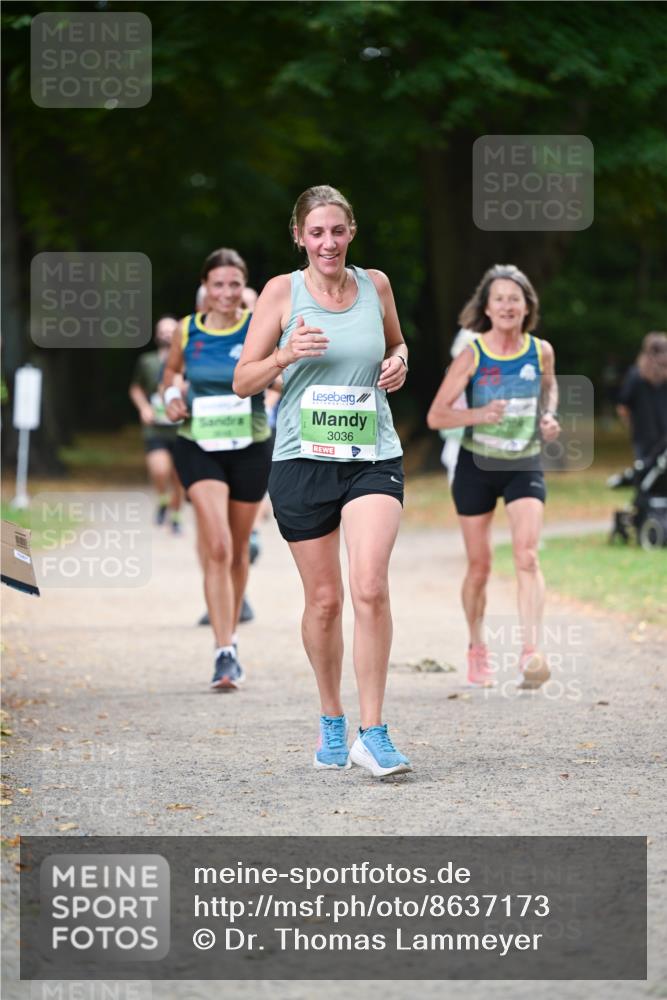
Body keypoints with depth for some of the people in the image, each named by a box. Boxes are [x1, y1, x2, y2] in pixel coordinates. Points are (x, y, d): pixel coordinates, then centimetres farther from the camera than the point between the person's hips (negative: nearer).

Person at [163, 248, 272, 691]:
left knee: (238, 551, 14)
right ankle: (225, 653, -20)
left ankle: (231, 635, 35)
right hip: (199, 448, -1)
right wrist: (173, 394, -1)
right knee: (217, 547, -17)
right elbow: (173, 370, 19)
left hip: (251, 448, 1)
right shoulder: (187, 331, 0)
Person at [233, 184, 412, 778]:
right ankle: (331, 721, 26)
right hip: (302, 461, 0)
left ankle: (372, 734, -12)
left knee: (370, 589, -16)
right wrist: (286, 356, -17)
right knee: (324, 599, 6)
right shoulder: (282, 291, 0)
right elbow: (243, 381, 1)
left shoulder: (375, 285, 6)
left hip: (373, 458, 1)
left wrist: (400, 363, 3)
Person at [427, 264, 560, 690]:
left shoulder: (541, 351, -3)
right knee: (480, 566, 8)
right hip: (477, 466, -1)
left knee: (527, 556, -19)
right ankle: (478, 650, 28)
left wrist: (549, 416, 0)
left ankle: (531, 652, -26)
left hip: (525, 466, 1)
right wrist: (480, 414, -27)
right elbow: (436, 416, -11)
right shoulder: (472, 356, -11)